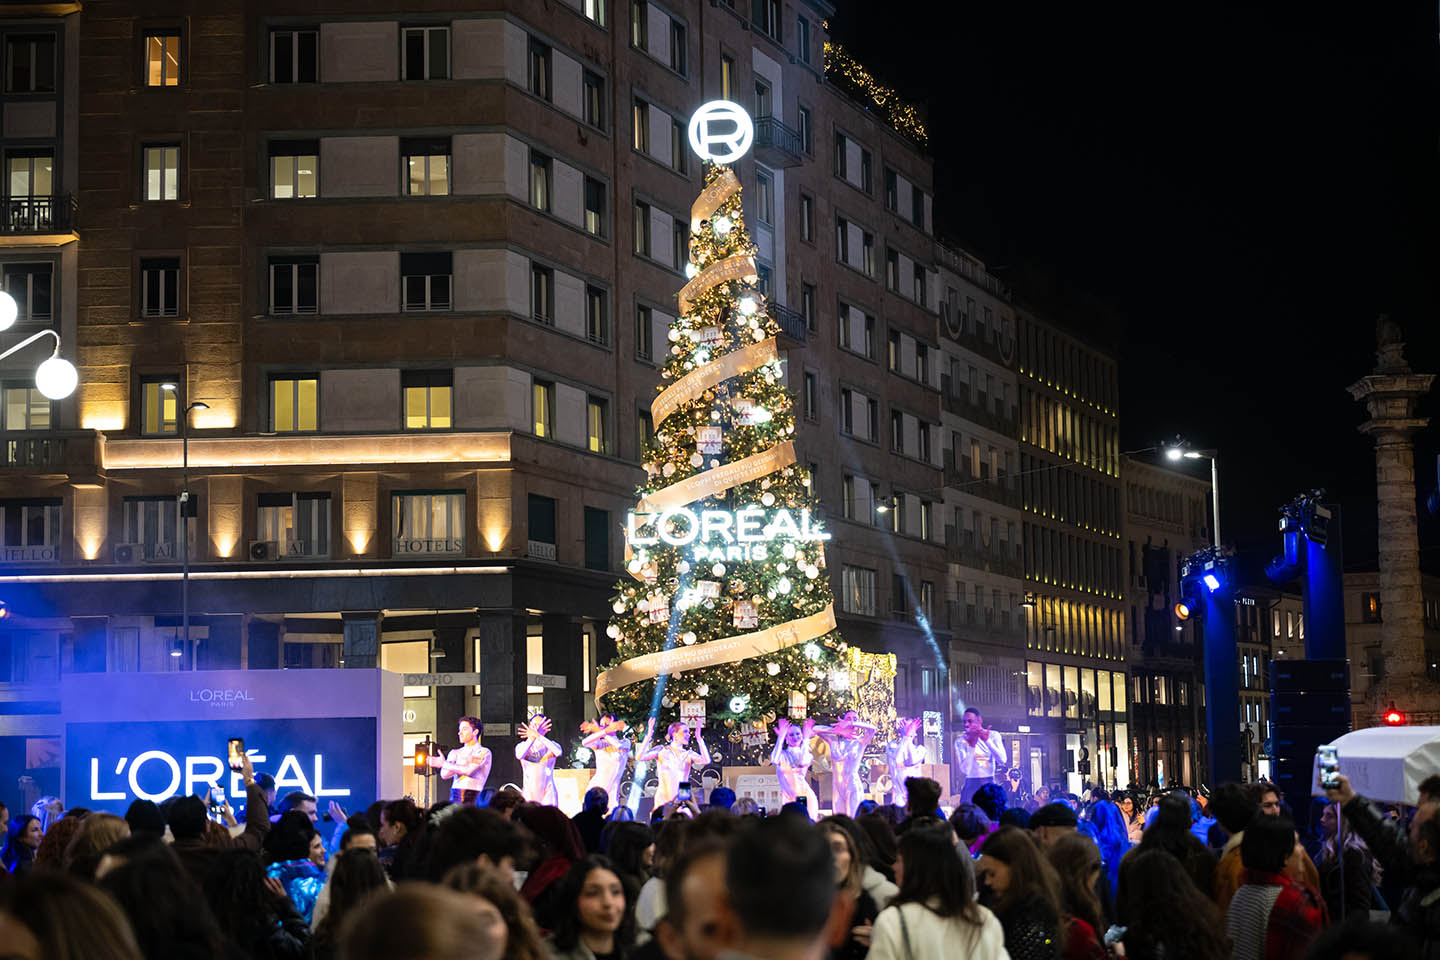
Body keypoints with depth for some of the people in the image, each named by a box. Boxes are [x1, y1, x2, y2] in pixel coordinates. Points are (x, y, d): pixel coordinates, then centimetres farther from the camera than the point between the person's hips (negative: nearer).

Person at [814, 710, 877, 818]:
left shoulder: (860, 741, 2)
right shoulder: (835, 740, 6)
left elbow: (872, 728, -16)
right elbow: (815, 729, -4)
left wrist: (851, 724, -24)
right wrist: (838, 731, -9)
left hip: (854, 787, -2)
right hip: (838, 788, 2)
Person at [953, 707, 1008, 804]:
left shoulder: (993, 735, 3)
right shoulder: (960, 741, -2)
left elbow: (1002, 760, -11)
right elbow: (964, 770, -13)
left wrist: (987, 741, -21)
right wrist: (972, 745, -23)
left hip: (990, 785, 1)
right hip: (971, 785, -1)